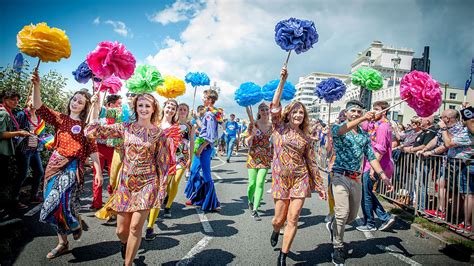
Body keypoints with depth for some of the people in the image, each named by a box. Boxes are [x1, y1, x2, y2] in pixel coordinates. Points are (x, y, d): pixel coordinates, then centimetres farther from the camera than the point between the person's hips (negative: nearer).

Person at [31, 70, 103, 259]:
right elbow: (38, 107, -4)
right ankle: (62, 242, 25)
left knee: (63, 203, -13)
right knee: (53, 205, 9)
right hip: (55, 164, 4)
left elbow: (92, 149, -4)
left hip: (73, 167, -4)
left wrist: (98, 171, -10)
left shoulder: (86, 125, 0)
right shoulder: (59, 118, 8)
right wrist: (36, 86, -18)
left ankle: (77, 224, 23)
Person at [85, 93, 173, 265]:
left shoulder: (159, 133, -3)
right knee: (121, 230, 10)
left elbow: (163, 163, -1)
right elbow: (93, 132, -3)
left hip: (147, 184, -2)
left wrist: (161, 190, -3)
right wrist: (96, 108, -10)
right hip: (125, 183, 2)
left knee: (135, 227, -5)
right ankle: (124, 242, 47)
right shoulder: (125, 128, 1)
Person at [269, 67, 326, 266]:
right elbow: (274, 105, -10)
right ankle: (275, 231, 43)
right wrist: (282, 80, -15)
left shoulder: (306, 138, 7)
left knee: (293, 219, -2)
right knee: (279, 218, 4)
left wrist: (320, 185, 8)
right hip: (281, 178, -1)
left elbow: (312, 163, 9)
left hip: (300, 179, 1)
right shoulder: (279, 128, 3)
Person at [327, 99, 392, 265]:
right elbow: (340, 130, -28)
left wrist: (383, 176, 0)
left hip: (356, 178, 6)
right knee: (342, 213, -12)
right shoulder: (337, 129, -2)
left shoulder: (365, 135, 14)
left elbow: (371, 157, 11)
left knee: (353, 215, 13)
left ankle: (332, 226, 41)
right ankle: (338, 247, 6)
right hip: (340, 176, -5)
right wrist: (362, 119, -40)